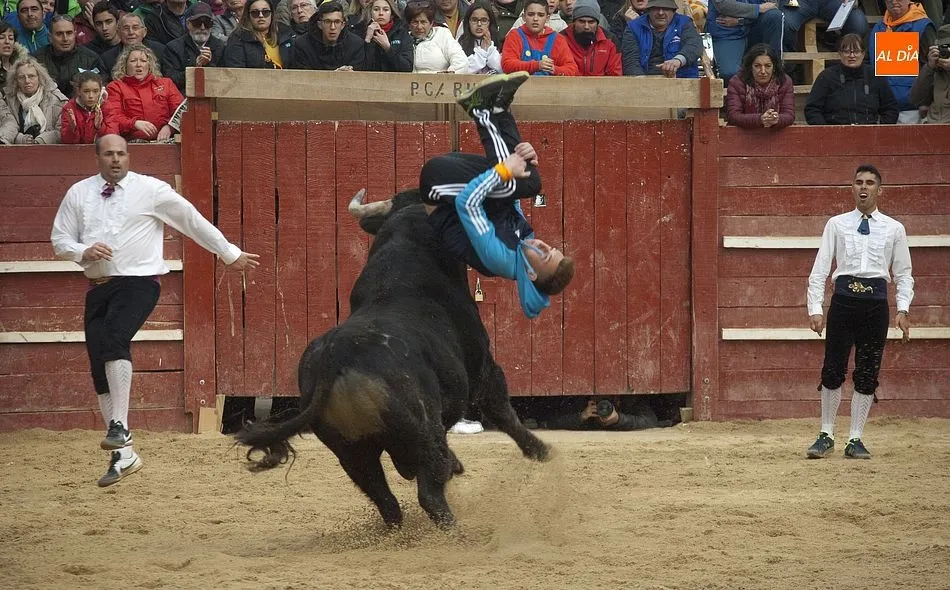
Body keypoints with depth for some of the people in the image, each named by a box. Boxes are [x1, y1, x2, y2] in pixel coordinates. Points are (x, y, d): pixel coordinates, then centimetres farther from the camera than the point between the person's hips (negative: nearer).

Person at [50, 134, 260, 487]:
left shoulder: (150, 190, 0)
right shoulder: (79, 193, 9)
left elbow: (192, 220, 7)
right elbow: (59, 239, 13)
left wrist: (230, 254, 12)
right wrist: (84, 252, -9)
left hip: (139, 282, -4)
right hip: (98, 286, 4)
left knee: (113, 336, -32)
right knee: (100, 371, 0)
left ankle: (120, 427, -33)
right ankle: (123, 455, 8)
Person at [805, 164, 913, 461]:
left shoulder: (893, 229, 8)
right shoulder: (836, 225, 7)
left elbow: (903, 274, 10)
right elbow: (819, 269, 5)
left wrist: (903, 309, -4)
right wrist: (815, 309, -4)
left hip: (875, 302, 1)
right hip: (844, 299, -1)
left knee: (867, 374, 3)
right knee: (833, 370, -2)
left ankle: (856, 439, 10)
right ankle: (826, 436, 10)